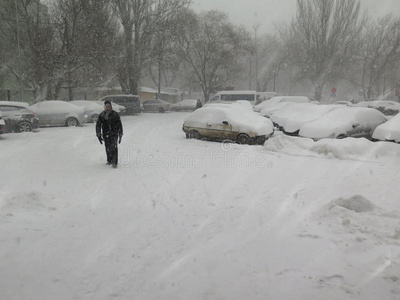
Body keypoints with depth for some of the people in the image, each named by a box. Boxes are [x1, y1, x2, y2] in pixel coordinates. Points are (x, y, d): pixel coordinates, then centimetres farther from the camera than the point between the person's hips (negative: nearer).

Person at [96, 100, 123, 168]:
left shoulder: (115, 114, 1)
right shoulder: (101, 115, 4)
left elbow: (119, 125, 7)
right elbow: (98, 125, 6)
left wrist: (120, 135, 6)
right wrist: (98, 135, -2)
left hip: (114, 134, -2)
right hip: (106, 134, 2)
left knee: (114, 147, -13)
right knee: (107, 149, 10)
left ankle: (114, 162, -12)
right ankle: (109, 160, 28)